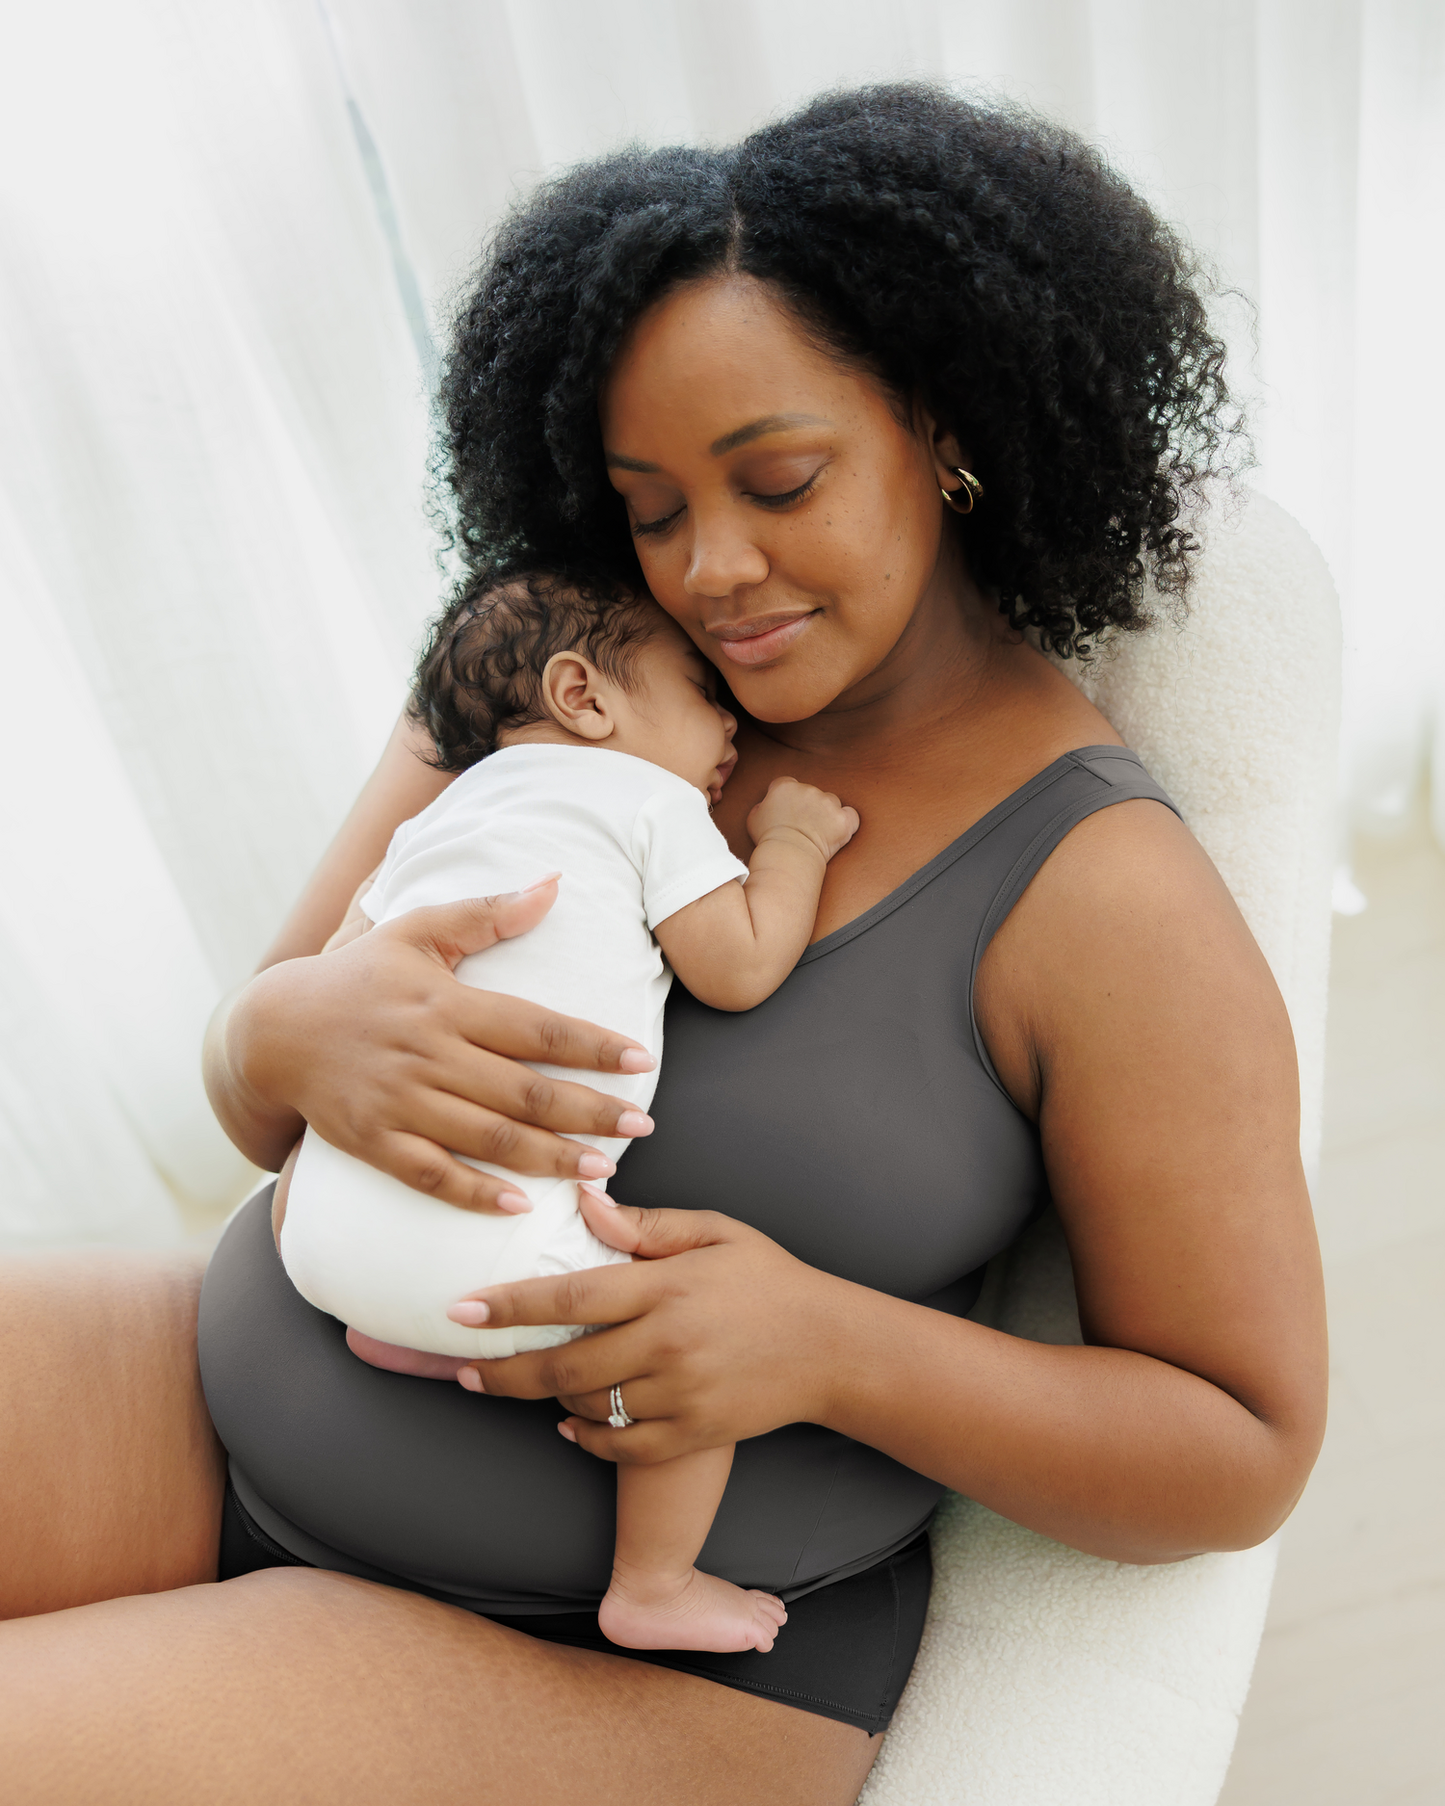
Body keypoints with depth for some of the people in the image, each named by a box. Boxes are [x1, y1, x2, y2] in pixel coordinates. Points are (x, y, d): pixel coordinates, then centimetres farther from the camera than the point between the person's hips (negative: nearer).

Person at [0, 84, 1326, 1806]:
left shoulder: (1107, 896, -13)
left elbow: (1247, 1450, -7)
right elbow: (250, 1089, 2)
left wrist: (830, 1345, -23)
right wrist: (299, 1035, -23)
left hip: (624, 1658, -4)